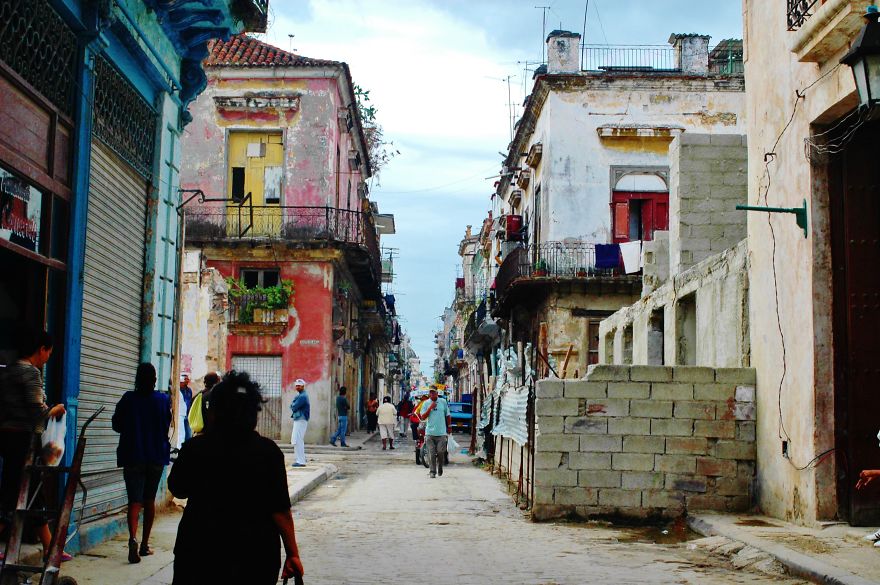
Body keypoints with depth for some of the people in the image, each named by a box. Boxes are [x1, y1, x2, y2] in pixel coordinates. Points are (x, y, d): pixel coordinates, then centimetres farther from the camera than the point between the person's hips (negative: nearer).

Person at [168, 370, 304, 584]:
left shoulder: (194, 448, -8)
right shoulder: (268, 452, -10)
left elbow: (177, 490, 9)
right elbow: (280, 510, -11)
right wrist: (293, 554, -5)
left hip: (201, 550, 0)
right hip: (257, 555, 0)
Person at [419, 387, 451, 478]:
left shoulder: (443, 402, 6)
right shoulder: (426, 404, 4)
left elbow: (448, 415, 14)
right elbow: (423, 417, -3)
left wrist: (449, 427, 13)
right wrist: (430, 408, -11)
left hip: (441, 432, 0)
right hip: (430, 432, 0)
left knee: (441, 452, -1)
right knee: (432, 453, -3)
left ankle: (440, 468, 23)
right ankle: (433, 471, 2)